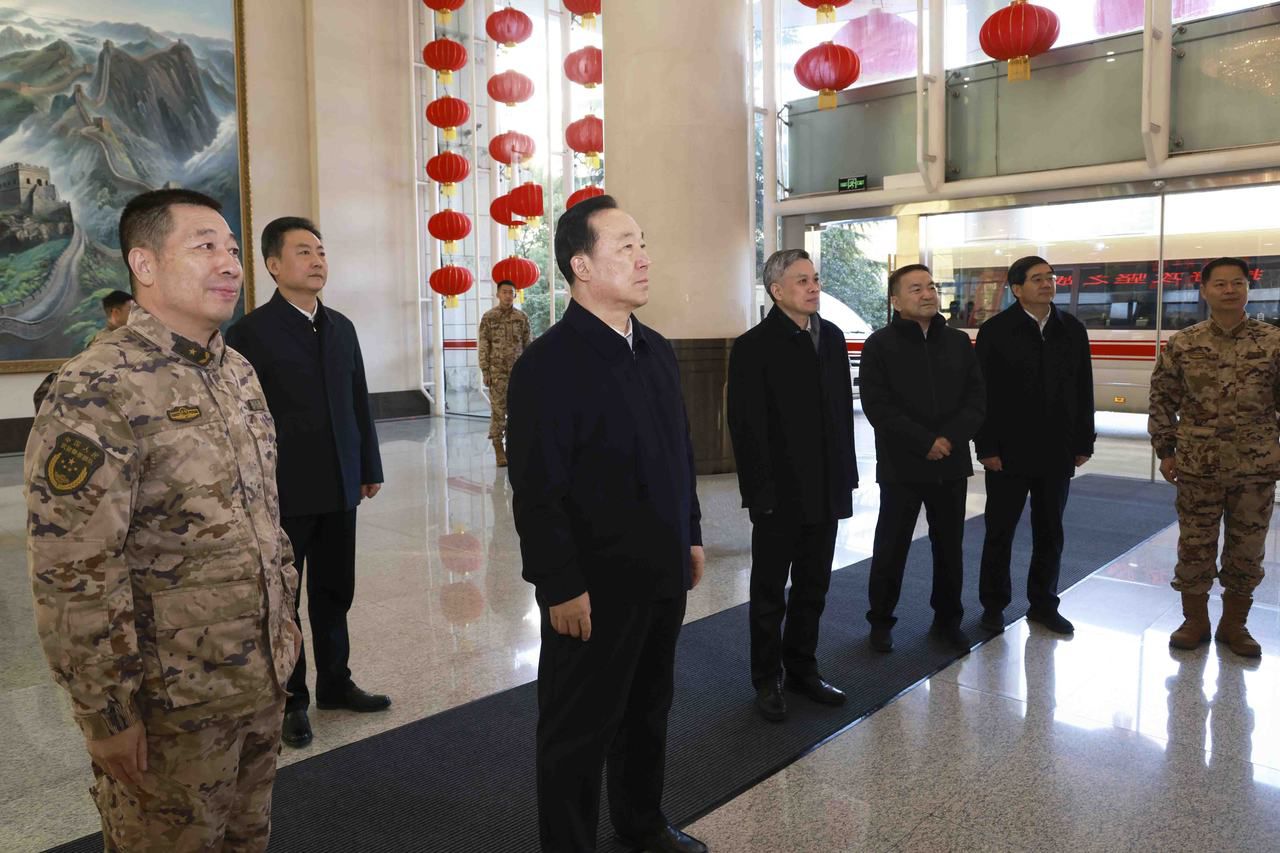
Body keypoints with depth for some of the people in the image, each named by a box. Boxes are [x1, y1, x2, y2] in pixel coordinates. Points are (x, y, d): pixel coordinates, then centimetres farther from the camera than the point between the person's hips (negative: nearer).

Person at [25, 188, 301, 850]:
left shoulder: (238, 372, 6)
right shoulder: (96, 392, -19)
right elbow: (72, 574, -20)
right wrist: (105, 714, -16)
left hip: (262, 679, 7)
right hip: (169, 703, -7)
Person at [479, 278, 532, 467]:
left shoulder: (522, 317, 6)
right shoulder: (488, 317, -1)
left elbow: (527, 345, 9)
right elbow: (483, 346, -2)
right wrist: (485, 371, -7)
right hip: (497, 371, -2)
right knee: (498, 410, -1)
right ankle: (499, 450, 3)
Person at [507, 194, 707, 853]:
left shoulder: (657, 352, 8)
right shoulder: (547, 366, -17)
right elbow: (537, 491, -19)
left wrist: (691, 534, 14)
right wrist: (562, 588, -19)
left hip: (663, 576, 8)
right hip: (594, 588, -8)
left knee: (648, 710, 23)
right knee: (578, 730, 9)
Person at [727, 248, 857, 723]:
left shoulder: (832, 337, 8)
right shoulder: (754, 347, -11)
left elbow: (843, 409, 10)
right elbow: (747, 427, -13)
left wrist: (847, 473, 7)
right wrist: (762, 491, -16)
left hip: (825, 490, 6)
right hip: (779, 494, -5)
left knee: (813, 588, 16)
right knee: (770, 593, 9)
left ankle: (803, 669, 32)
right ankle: (767, 680, 23)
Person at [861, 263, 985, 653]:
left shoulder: (959, 342, 8)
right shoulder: (880, 344, -4)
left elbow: (977, 398, 3)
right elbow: (877, 406, -13)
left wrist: (950, 438, -13)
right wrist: (925, 442, -16)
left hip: (951, 464, 4)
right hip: (901, 465, -4)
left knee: (949, 547, 12)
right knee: (890, 547, 5)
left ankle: (948, 619, 28)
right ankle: (881, 620, 20)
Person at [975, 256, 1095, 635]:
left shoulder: (1072, 330, 6)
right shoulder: (995, 331, -7)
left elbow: (1084, 393, 9)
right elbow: (982, 394, -9)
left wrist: (1083, 443, 6)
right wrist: (986, 447, -12)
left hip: (1057, 453, 4)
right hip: (1009, 453, -4)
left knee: (1050, 533, 13)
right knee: (1000, 532, 7)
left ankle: (1043, 604, 27)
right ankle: (993, 605, 21)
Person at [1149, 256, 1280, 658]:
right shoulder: (1183, 344, -1)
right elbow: (1163, 399, 5)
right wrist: (1165, 450, 2)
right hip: (1197, 467, 0)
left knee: (1247, 549, 10)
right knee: (1194, 546, 8)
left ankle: (1234, 624, 28)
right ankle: (1195, 621, 25)